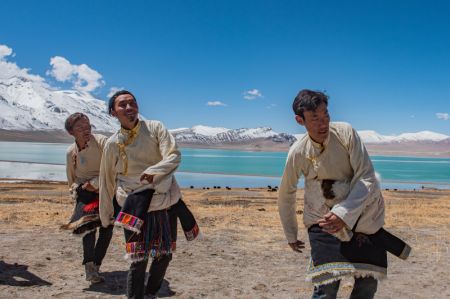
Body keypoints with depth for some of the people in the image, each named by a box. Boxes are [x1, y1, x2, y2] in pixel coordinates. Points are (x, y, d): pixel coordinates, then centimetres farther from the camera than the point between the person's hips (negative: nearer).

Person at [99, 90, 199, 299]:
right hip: (137, 209, -2)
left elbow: (174, 156, -15)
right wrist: (106, 217, 12)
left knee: (164, 255, 14)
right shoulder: (113, 144, -3)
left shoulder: (155, 128, -4)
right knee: (139, 261, -6)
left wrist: (154, 172, -33)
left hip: (167, 202, 2)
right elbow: (107, 182, 7)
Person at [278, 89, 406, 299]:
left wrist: (345, 214, -30)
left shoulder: (345, 133, -15)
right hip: (322, 219, -1)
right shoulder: (298, 153, -14)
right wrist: (291, 235, 12)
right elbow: (286, 196, 2)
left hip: (362, 215, 2)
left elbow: (367, 179, -16)